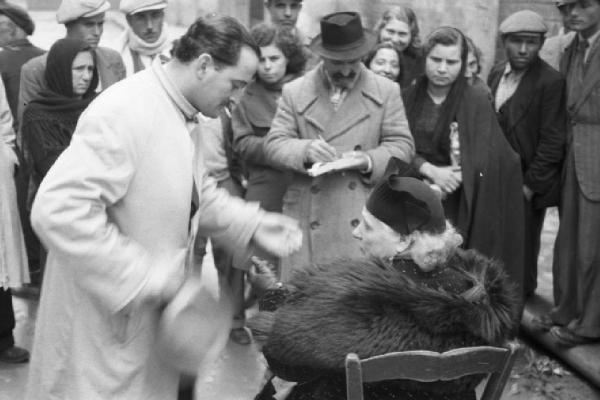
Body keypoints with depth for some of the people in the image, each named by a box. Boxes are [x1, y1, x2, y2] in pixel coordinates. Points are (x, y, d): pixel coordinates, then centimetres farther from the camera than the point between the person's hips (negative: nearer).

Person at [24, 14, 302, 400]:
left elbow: (197, 194, 17)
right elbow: (57, 211, -31)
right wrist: (147, 278, -28)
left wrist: (253, 224, 1)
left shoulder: (181, 115, 6)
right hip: (106, 321, -9)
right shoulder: (125, 111, -25)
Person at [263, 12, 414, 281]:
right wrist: (304, 150, -20)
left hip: (364, 219, 0)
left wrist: (368, 160, -15)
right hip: (309, 217, 0)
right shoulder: (294, 92, 5)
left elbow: (402, 145, 4)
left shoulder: (386, 91, 6)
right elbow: (273, 145, 1)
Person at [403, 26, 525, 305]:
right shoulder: (409, 98, 3)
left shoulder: (477, 102, -5)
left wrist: (443, 184, -19)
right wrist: (430, 171, -20)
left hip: (457, 206, -2)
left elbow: (480, 163, -10)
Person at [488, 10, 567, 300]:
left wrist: (531, 184, -14)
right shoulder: (496, 74, 6)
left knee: (522, 247, 7)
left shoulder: (551, 82, -14)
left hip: (526, 182, -5)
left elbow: (552, 141, -14)